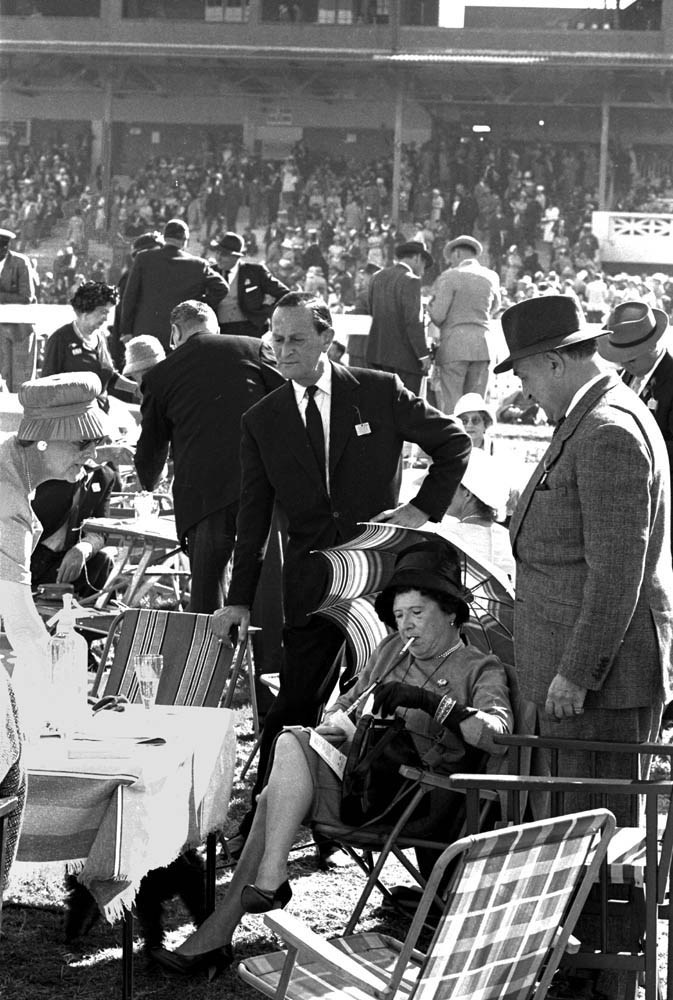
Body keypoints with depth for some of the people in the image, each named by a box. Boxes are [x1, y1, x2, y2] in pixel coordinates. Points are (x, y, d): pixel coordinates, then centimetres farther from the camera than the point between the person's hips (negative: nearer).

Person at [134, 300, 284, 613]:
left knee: (205, 595, 7)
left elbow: (150, 450, 23)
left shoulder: (159, 376, 13)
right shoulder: (254, 349, 12)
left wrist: (148, 487, 43)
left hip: (201, 493, 0)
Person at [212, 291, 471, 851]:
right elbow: (254, 517, 7)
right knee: (294, 706, -3)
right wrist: (240, 599, 2)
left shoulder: (380, 393, -1)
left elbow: (455, 443, 7)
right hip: (311, 581, 1)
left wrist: (424, 510, -3)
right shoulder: (262, 421, 6)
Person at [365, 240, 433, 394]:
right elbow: (413, 320, -15)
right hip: (404, 356, -7)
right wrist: (423, 355, -12)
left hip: (377, 352, 7)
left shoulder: (377, 277, 11)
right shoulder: (410, 280, -11)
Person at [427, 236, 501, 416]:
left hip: (454, 345, -4)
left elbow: (438, 316, -9)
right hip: (483, 346, 4)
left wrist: (430, 306, 10)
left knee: (451, 403, -3)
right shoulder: (491, 277, 9)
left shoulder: (450, 277, -5)